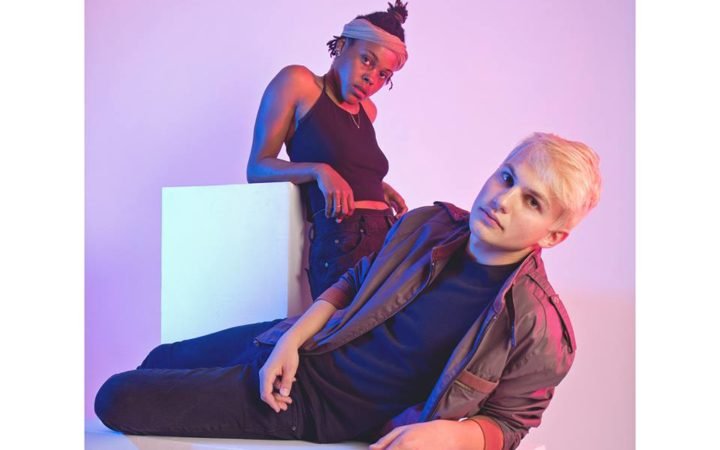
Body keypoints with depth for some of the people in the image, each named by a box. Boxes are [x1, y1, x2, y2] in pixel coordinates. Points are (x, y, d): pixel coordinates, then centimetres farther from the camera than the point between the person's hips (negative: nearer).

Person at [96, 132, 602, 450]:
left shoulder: (539, 328, -23)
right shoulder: (427, 226, -7)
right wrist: (292, 338, -6)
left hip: (321, 407, -6)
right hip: (299, 351, 6)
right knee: (160, 362, 25)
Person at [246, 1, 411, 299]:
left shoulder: (368, 110, 21)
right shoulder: (297, 83, 3)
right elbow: (257, 168, -1)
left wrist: (377, 188, 16)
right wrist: (319, 171, -16)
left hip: (389, 240, 6)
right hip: (340, 244, -6)